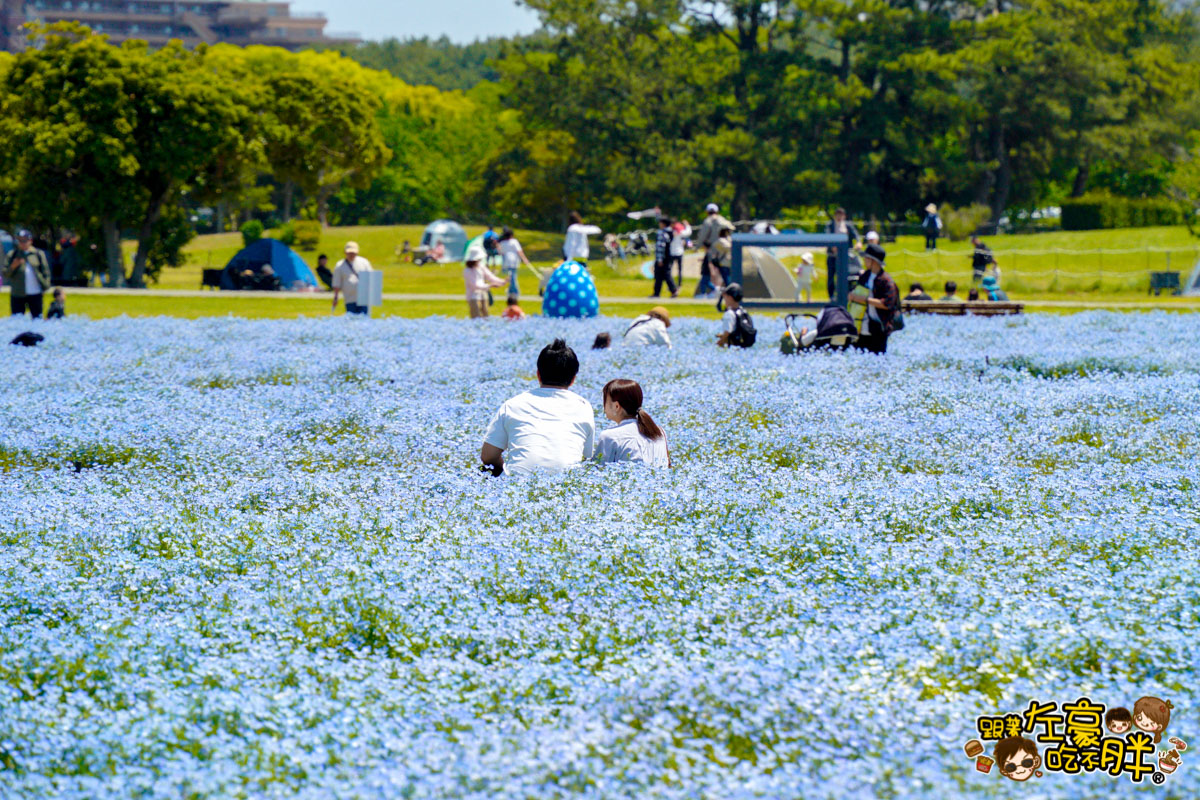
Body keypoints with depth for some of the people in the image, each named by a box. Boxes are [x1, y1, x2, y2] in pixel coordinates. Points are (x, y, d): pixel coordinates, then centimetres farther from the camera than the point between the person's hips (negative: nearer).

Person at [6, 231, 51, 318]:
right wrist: (13, 267, -15)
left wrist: (45, 286, -5)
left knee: (37, 318, 3)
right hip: (17, 294, 1)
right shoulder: (12, 255, 6)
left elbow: (45, 271, 5)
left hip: (35, 293, -1)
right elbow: (5, 274, 3)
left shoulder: (39, 254, 4)